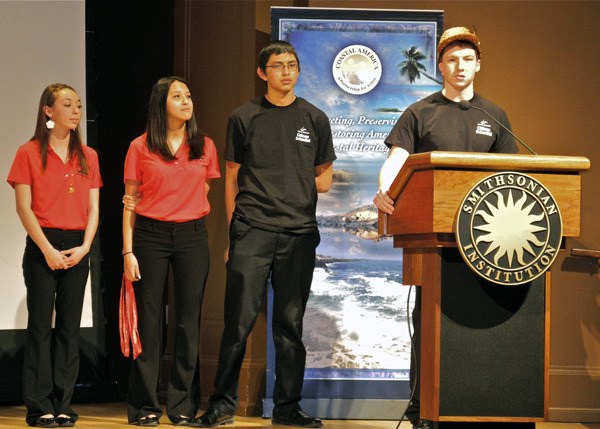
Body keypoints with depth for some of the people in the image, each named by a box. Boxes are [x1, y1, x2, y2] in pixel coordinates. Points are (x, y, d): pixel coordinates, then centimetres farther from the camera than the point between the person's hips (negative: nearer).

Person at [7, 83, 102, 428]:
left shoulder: (88, 156, 11)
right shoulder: (29, 153, 0)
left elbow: (93, 208, 9)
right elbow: (24, 207, -5)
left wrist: (85, 246, -6)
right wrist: (47, 249, -12)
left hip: (78, 248, 4)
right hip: (43, 246, -4)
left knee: (70, 326, 3)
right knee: (41, 325, -4)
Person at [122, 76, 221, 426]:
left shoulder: (205, 146, 7)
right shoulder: (141, 147, 1)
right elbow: (130, 201, 1)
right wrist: (128, 250, -4)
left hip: (192, 236, 2)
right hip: (150, 236, -2)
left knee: (189, 320, 3)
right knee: (149, 319, 1)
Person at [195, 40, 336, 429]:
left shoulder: (314, 119, 12)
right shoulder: (244, 118, 7)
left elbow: (324, 179, 16)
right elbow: (232, 179, 9)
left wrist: (292, 188, 3)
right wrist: (233, 230, 2)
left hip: (299, 232, 2)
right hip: (251, 231, -2)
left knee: (290, 323, 5)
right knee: (239, 320, -5)